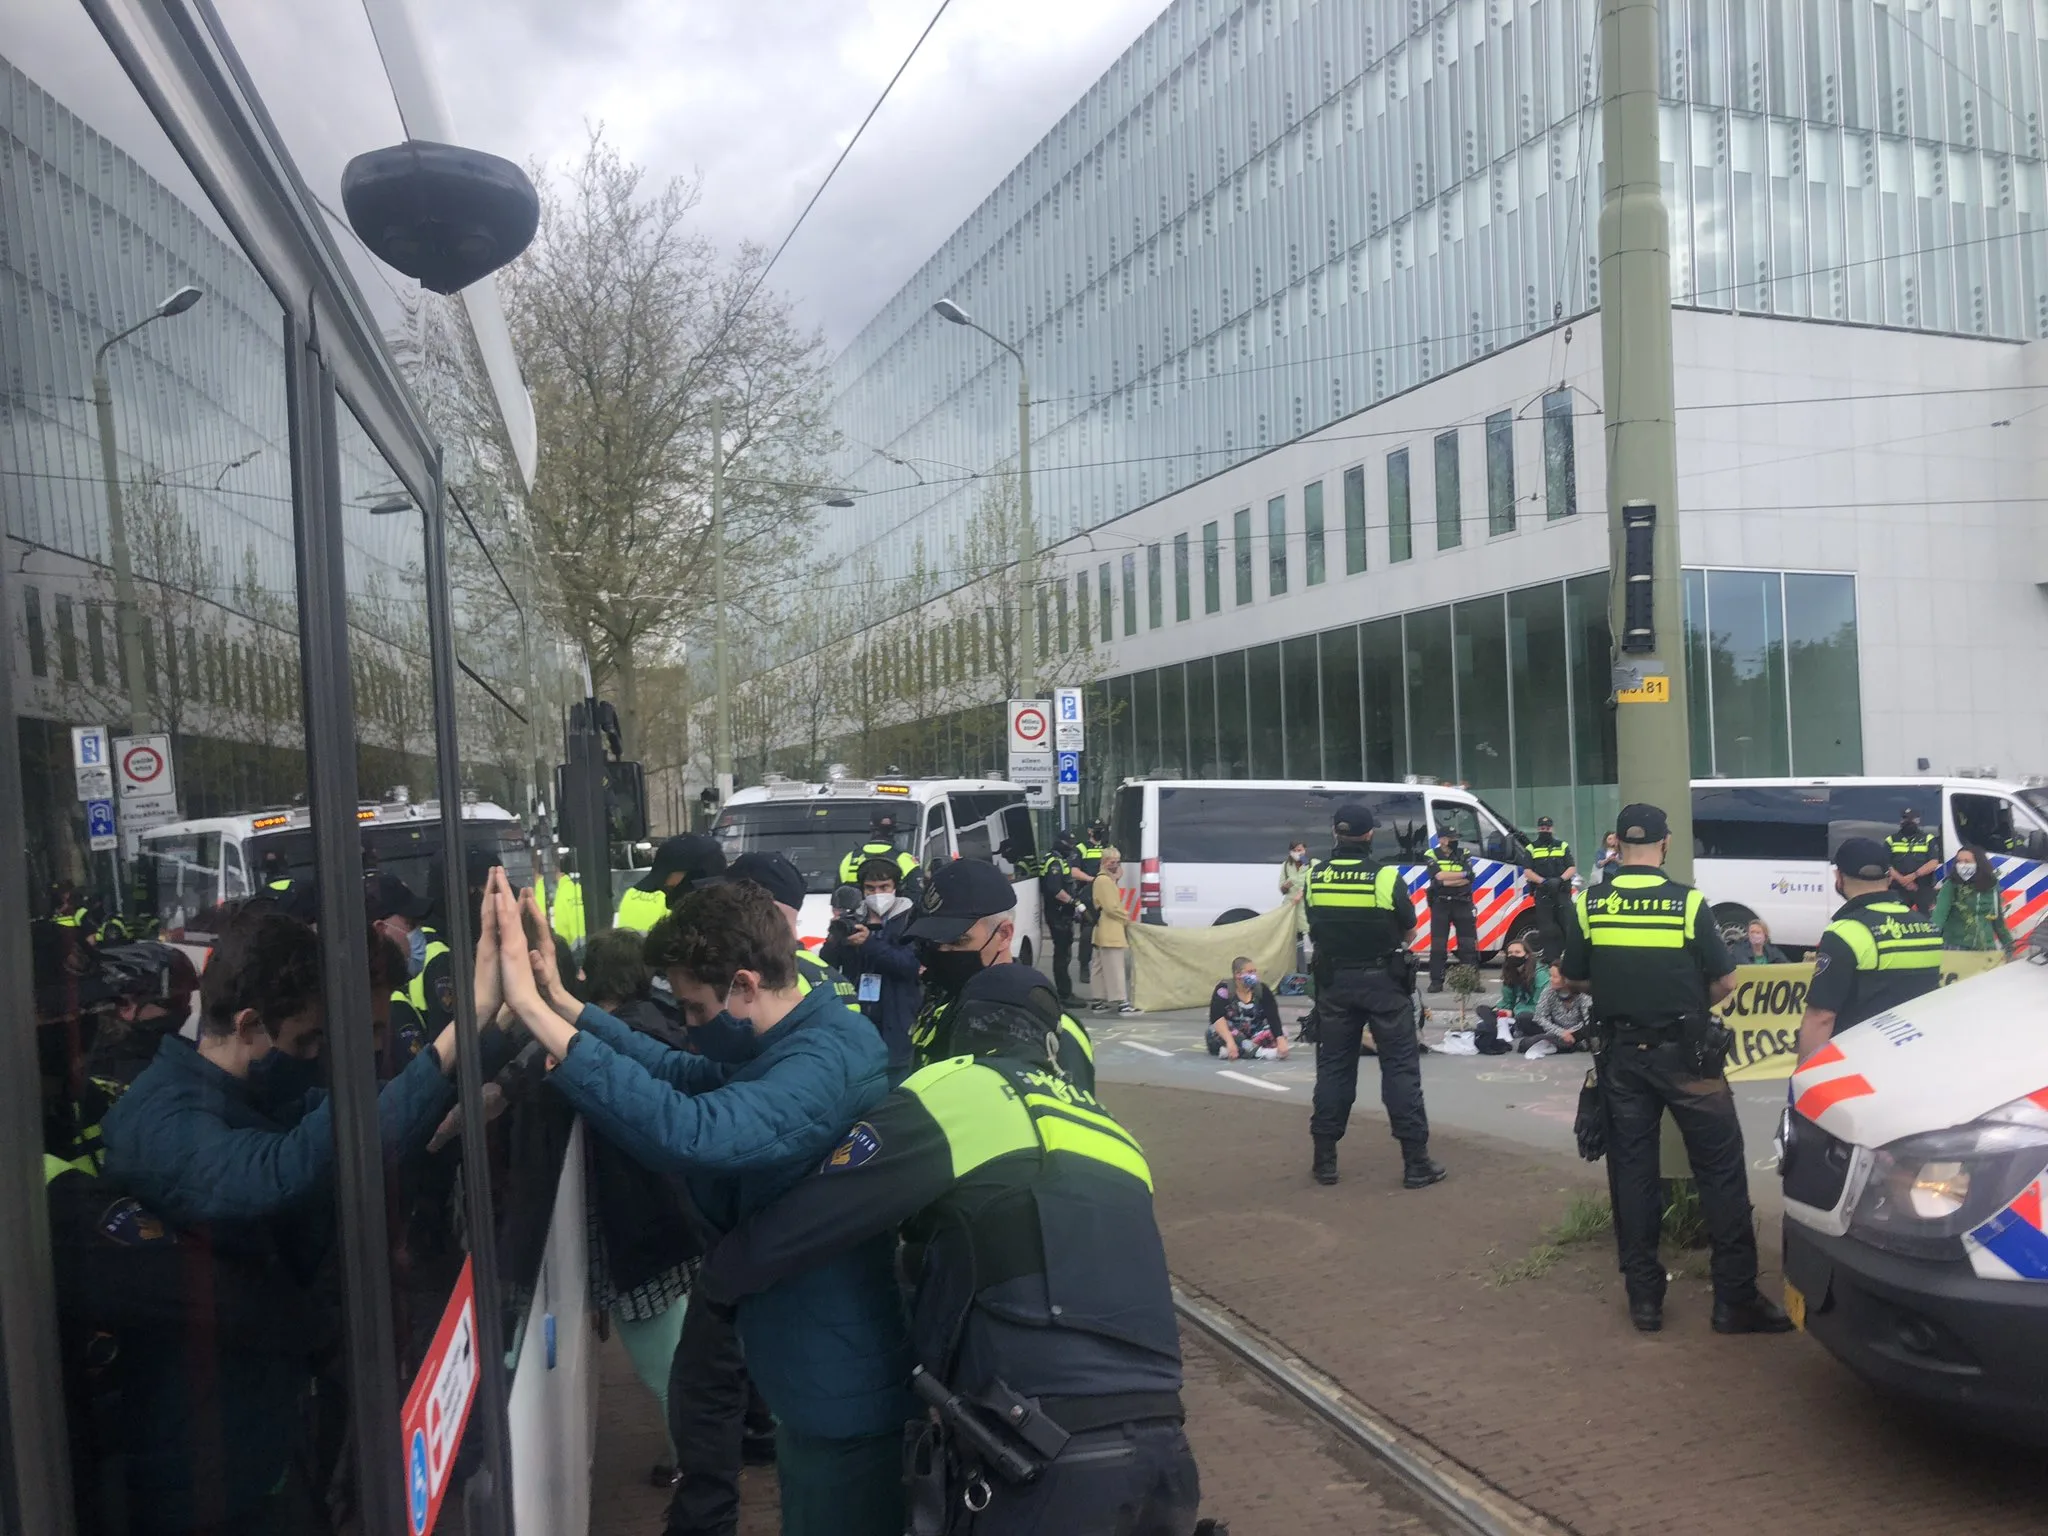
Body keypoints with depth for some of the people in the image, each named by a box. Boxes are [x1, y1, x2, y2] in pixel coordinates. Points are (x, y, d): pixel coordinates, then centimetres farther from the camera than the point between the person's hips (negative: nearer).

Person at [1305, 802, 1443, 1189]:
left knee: (1333, 1066, 12)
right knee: (1400, 1066, 4)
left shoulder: (1314, 877, -4)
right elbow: (1409, 930, -1)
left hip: (1334, 981, 3)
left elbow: (1314, 931, 6)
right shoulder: (1386, 877, -14)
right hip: (1383, 981, -3)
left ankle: (1325, 1160, 16)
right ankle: (1416, 1162, 5)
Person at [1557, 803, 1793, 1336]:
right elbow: (1725, 981, -4)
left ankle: (1644, 1297, 14)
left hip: (1622, 1053, 3)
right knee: (1721, 1169, 7)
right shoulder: (1688, 902, -9)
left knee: (1632, 1171, 10)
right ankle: (1735, 1297, 9)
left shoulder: (1591, 904, -3)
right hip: (1684, 1053, -2)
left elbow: (1571, 980, 4)